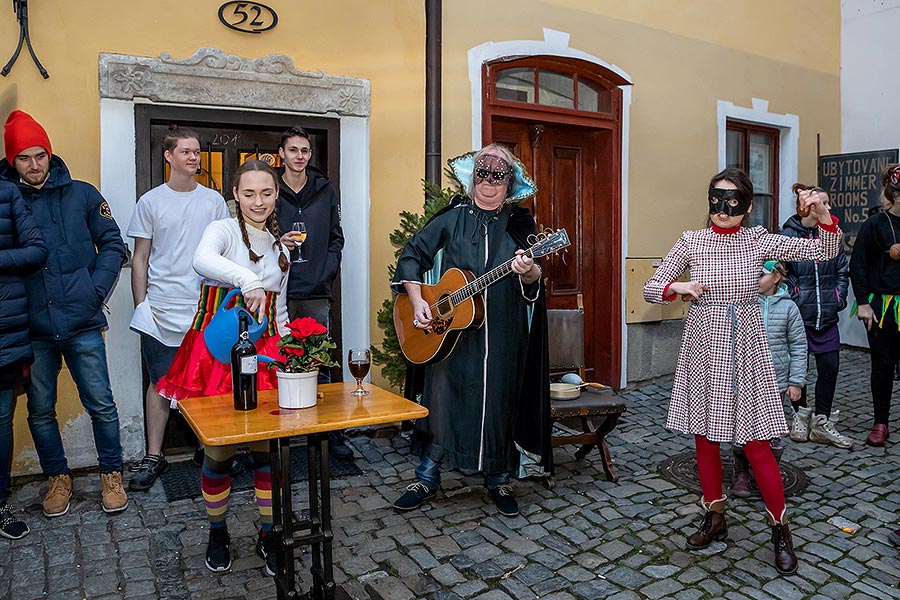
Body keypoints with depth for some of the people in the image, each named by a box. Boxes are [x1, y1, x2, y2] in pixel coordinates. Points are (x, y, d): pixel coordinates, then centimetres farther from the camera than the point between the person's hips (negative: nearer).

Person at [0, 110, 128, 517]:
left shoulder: (81, 194, 4)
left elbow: (113, 245, 6)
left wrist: (96, 292, -4)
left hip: (82, 324, -1)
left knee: (100, 404, 4)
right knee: (40, 410, 12)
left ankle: (111, 475, 21)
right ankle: (58, 478, 30)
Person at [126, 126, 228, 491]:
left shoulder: (213, 200, 9)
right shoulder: (151, 202, 6)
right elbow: (140, 259, 7)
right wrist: (140, 306, 1)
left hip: (207, 308, 1)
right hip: (161, 310, 0)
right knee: (160, 383, 4)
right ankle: (153, 457, 14)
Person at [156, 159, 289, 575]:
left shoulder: (280, 248, 14)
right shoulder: (223, 230, -4)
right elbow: (202, 260, -30)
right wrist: (245, 278, -48)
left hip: (263, 351, 4)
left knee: (268, 448, 3)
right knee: (218, 450, 5)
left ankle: (268, 535, 21)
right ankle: (217, 533, 29)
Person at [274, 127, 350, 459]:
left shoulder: (325, 190, 11)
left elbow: (336, 238, 12)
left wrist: (326, 273, 0)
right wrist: (278, 244, -13)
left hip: (317, 294, 2)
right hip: (279, 292, -2)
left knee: (320, 366, 6)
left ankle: (331, 434, 14)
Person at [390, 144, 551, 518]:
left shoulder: (520, 223, 5)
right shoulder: (453, 217, 4)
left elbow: (534, 279, -2)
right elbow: (412, 255, 6)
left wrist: (528, 272, -26)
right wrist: (417, 301, -7)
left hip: (504, 334, 1)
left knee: (500, 403, 7)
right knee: (443, 399, 4)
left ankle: (499, 480, 26)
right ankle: (427, 479, 20)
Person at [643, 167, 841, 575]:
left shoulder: (759, 240, 0)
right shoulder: (691, 242, 0)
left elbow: (824, 251, -2)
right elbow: (650, 288, 2)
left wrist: (822, 214, -19)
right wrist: (677, 287, -18)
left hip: (744, 348, -1)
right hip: (703, 347, 1)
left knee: (756, 445, 0)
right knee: (704, 438, 10)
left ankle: (781, 529, 21)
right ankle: (715, 518, 29)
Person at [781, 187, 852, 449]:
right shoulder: (788, 235, -7)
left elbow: (843, 271, 14)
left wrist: (838, 299, 3)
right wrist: (793, 298, -13)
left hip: (827, 317, 4)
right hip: (798, 315, -4)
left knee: (830, 367, 3)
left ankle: (821, 423, 16)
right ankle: (800, 414, 25)